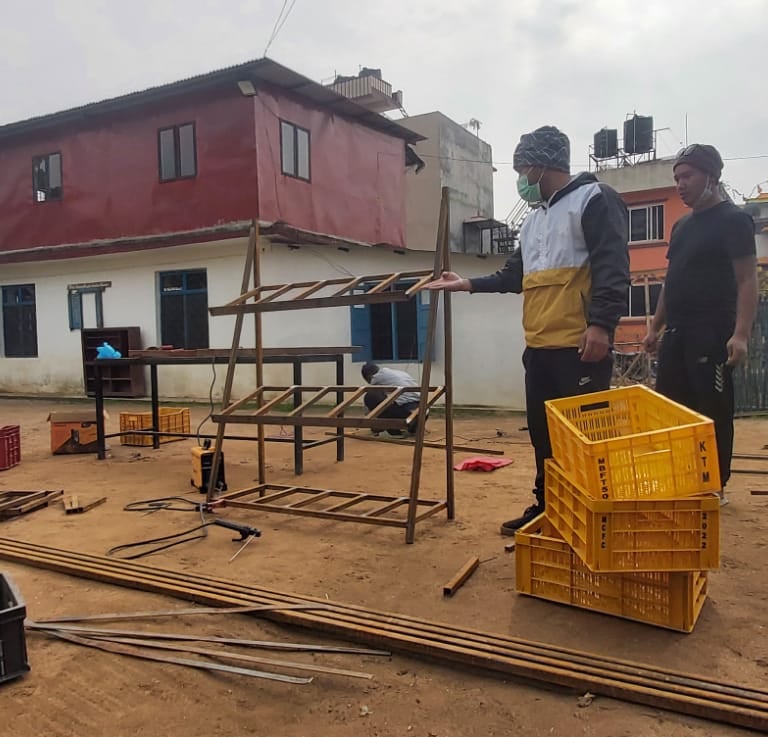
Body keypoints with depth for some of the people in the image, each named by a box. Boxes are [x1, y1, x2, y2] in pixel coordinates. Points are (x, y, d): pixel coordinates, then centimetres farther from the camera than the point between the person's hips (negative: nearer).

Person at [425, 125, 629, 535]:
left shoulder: (594, 199, -2)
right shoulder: (534, 219, 24)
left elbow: (612, 267, -13)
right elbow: (515, 276, 27)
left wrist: (601, 323, -22)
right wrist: (469, 284, 21)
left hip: (580, 346, -8)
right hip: (539, 346, 9)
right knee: (543, 433, 13)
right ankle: (545, 509, 24)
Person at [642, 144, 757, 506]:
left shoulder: (733, 220, -6)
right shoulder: (682, 225, 17)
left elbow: (747, 280, -12)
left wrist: (741, 333, -22)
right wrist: (655, 327, 17)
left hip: (713, 334, -8)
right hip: (677, 332, 8)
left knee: (713, 412, -1)